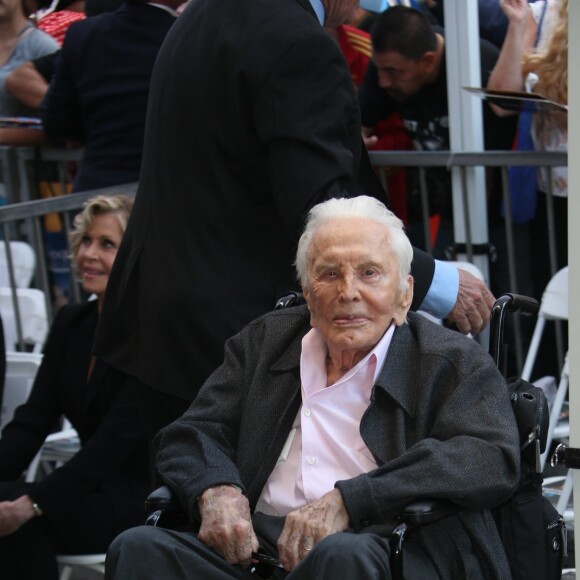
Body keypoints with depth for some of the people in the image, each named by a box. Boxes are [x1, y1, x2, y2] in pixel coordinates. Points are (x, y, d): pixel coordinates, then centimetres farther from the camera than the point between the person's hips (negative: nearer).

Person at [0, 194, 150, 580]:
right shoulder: (72, 324, 11)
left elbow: (117, 437, -20)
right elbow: (32, 420, 4)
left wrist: (33, 503, -28)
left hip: (142, 501, -6)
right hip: (94, 490, 6)